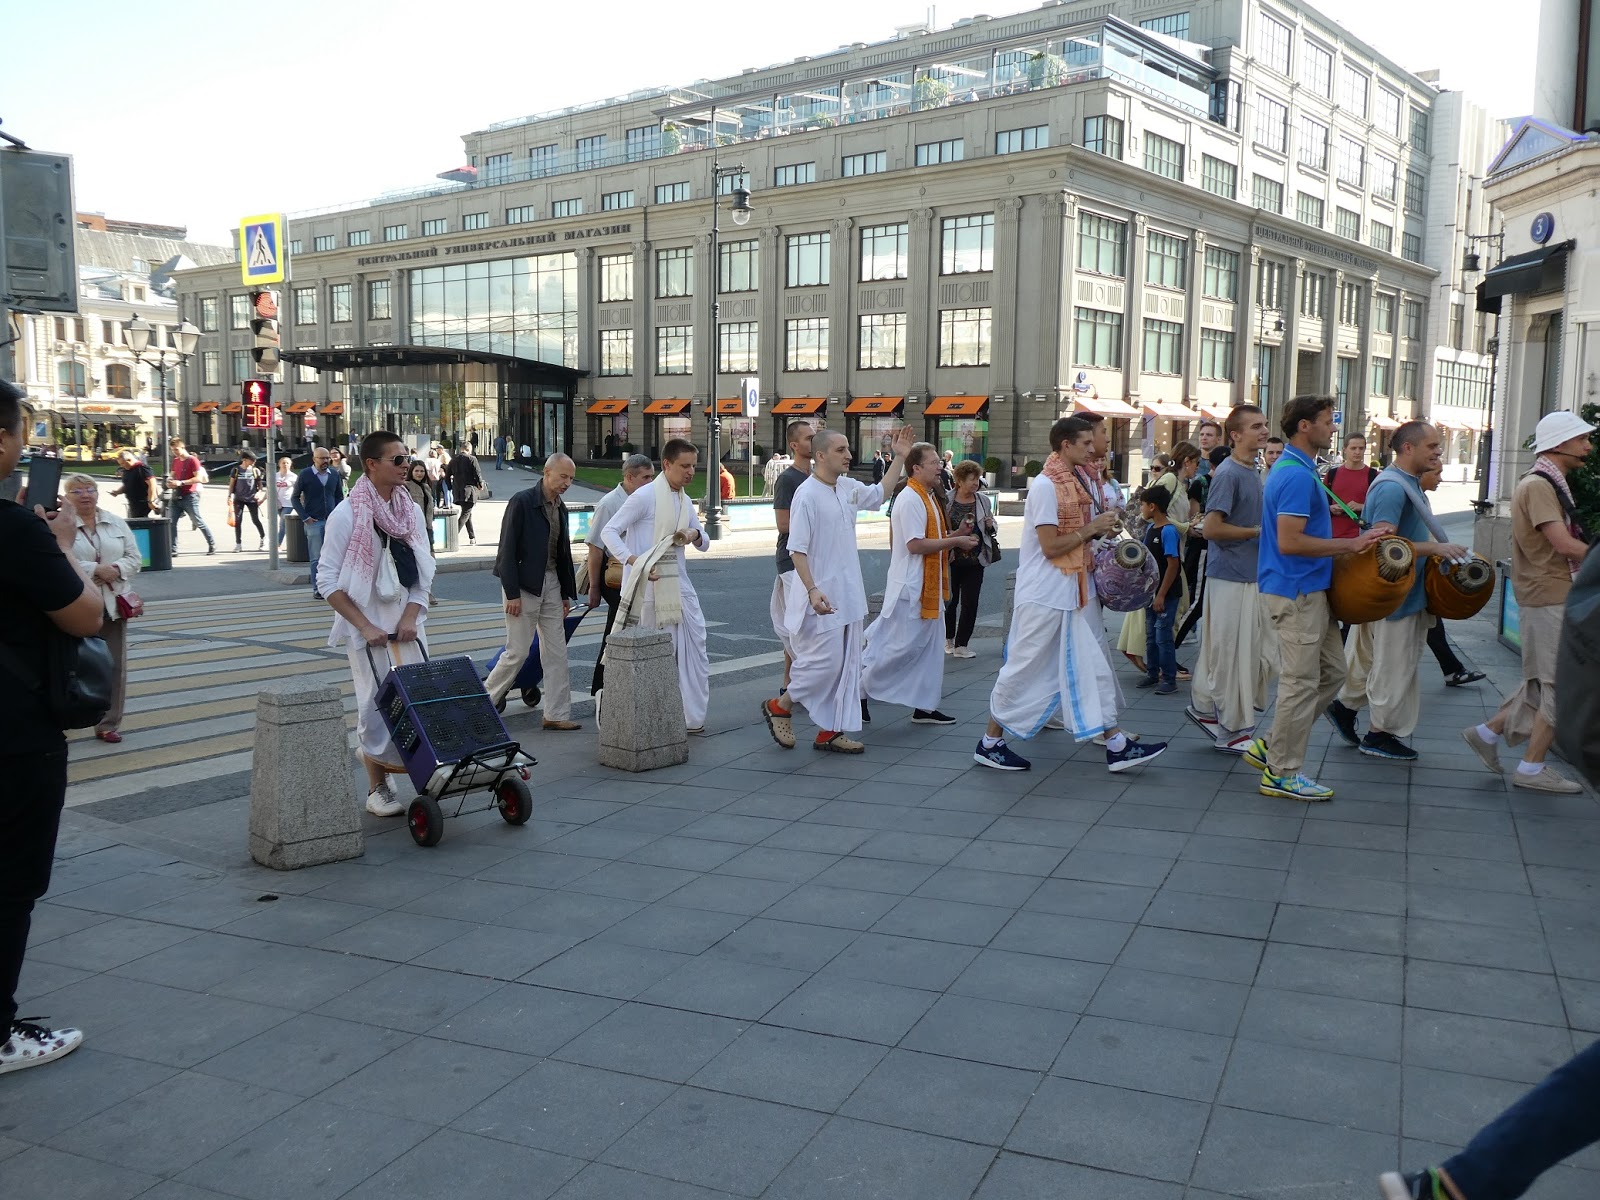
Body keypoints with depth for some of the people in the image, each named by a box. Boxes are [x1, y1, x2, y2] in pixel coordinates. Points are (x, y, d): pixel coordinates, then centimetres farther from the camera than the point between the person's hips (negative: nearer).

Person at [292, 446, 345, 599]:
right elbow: (294, 498, 3)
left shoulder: (334, 474, 7)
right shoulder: (305, 475, -2)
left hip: (332, 520, 3)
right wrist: (305, 517, -4)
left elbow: (339, 496, 16)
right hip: (313, 522, -3)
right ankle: (317, 589, 3)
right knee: (316, 558, -2)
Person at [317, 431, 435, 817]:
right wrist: (365, 626, -16)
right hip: (366, 627, -5)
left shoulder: (411, 511, 5)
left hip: (406, 623, 5)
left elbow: (424, 572, 8)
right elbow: (328, 581, -11)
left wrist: (411, 617, -6)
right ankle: (377, 789, 14)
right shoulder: (347, 514, -10)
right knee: (376, 703, -1)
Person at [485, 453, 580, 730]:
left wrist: (566, 593, 14)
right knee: (517, 652, -3)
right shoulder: (522, 502, -11)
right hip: (524, 585, -7)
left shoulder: (560, 507, 11)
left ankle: (556, 714, 10)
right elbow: (508, 550, -14)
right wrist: (512, 593, -17)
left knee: (556, 653, 5)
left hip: (551, 584, 7)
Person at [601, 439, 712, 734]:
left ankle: (693, 718, 14)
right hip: (651, 587, -7)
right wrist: (635, 562, -24)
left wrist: (695, 535, -4)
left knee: (695, 649, 4)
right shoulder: (645, 496, -9)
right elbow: (609, 532, -12)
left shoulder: (685, 501, 15)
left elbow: (704, 544, 21)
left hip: (679, 585, 7)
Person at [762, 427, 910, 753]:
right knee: (824, 661, -8)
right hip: (822, 597, -8)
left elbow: (880, 494, 30)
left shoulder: (848, 488, 8)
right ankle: (779, 707, 15)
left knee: (846, 665, 10)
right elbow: (797, 549, -19)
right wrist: (812, 591, -28)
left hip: (849, 596, 9)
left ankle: (829, 732, 19)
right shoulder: (807, 495, -16)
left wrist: (899, 458, 23)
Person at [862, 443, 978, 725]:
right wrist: (955, 541, -18)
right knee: (903, 644, -5)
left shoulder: (929, 498, 14)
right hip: (910, 587, -10)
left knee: (929, 647, 11)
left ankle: (924, 707, 18)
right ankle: (860, 686, 9)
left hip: (928, 586, 10)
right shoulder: (910, 500, -18)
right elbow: (915, 544, -24)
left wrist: (956, 534, 6)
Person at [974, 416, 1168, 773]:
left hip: (1071, 595, 9)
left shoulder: (1074, 483, 12)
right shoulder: (1045, 485, -15)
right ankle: (990, 743, 12)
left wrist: (1103, 528, 2)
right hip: (1044, 596, -9)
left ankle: (1117, 745, 12)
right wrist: (1092, 528, -13)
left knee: (1092, 667, 8)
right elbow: (1050, 546, -20)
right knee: (1025, 669, 0)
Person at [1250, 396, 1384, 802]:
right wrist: (1350, 545, -18)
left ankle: (1273, 746, 20)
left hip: (1309, 590, 10)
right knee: (1301, 682, -2)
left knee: (1332, 672, 15)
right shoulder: (1296, 475, -19)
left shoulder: (1297, 469, 14)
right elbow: (1290, 542, -25)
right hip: (1296, 593, -10)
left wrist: (1346, 545, 17)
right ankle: (1282, 773, 8)